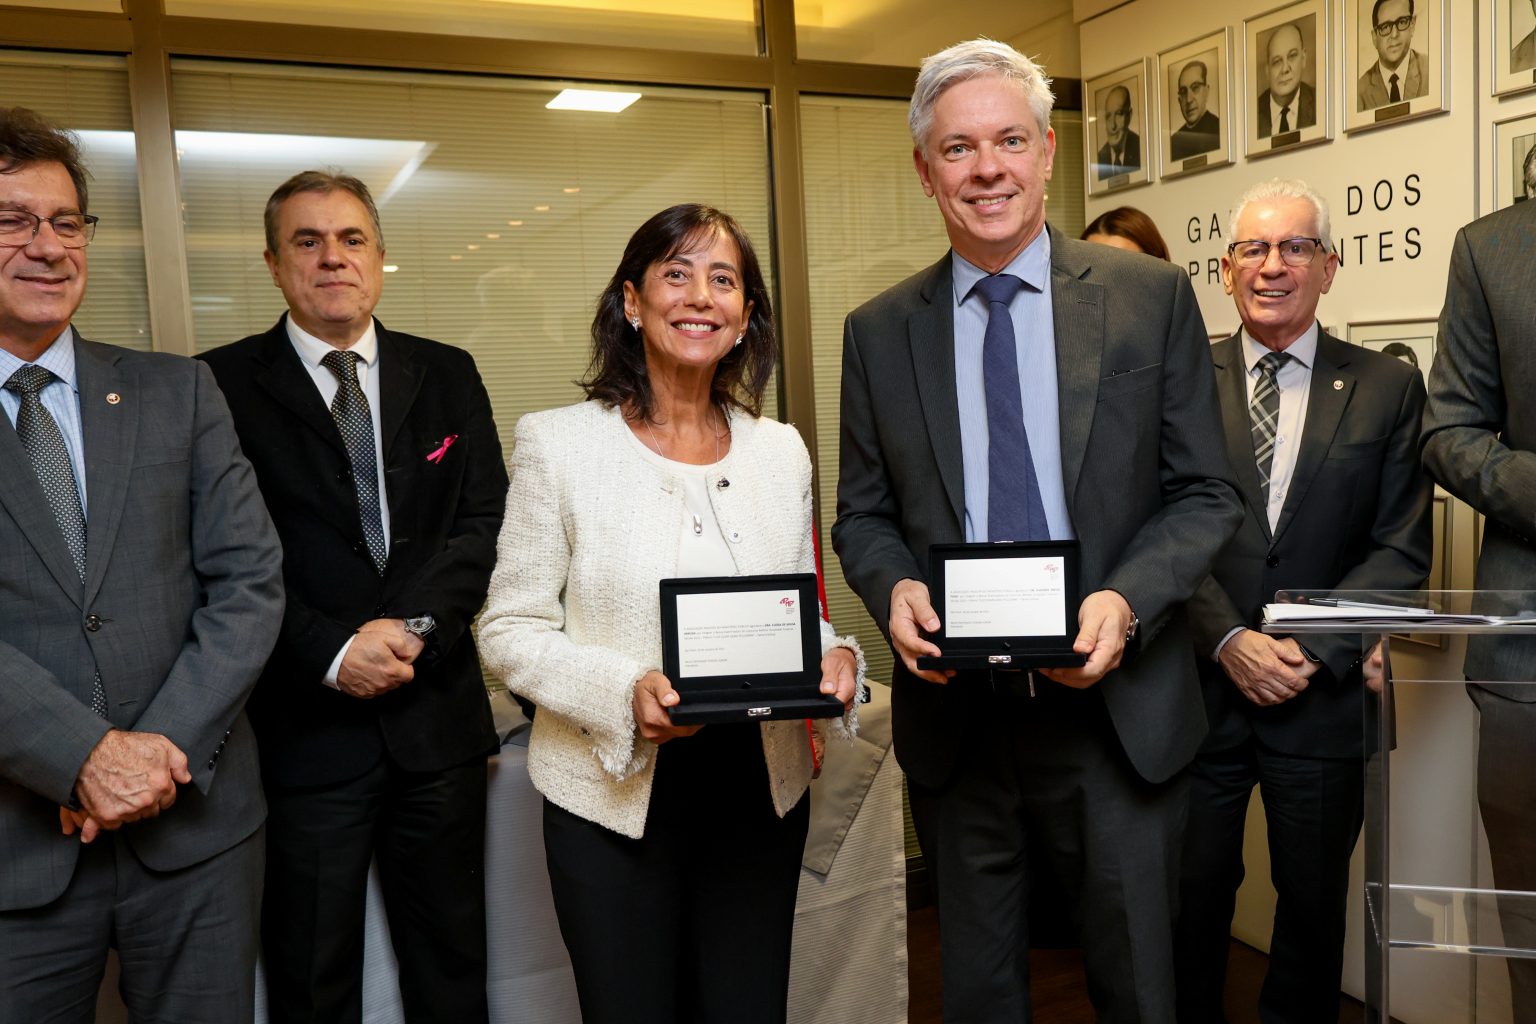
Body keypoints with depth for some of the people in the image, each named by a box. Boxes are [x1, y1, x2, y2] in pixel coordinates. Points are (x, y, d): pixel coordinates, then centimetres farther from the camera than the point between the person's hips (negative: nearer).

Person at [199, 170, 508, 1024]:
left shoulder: (448, 377, 7)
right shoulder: (224, 386, -1)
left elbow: (485, 521, 0)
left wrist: (415, 624, -14)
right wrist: (330, 651, -16)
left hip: (439, 715, 3)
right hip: (304, 729, -2)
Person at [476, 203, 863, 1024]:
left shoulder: (782, 450, 4)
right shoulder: (557, 442, -7)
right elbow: (509, 629, -7)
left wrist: (833, 657, -12)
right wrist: (625, 692, -23)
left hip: (761, 789, 3)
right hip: (615, 791, -3)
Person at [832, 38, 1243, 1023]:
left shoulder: (1153, 296, -2)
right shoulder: (878, 332, 3)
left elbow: (1207, 494, 0)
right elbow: (863, 514, 8)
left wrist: (1127, 601, -18)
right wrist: (894, 588, -14)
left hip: (1116, 712, -1)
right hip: (953, 717, 2)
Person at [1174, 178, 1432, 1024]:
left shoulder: (1387, 388, 3)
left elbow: (1402, 549, -2)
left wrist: (1311, 650, -12)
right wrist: (1229, 640, -15)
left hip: (1323, 698, 1)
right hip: (1200, 690, -1)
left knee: (1314, 906, 16)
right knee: (1191, 900, 10)